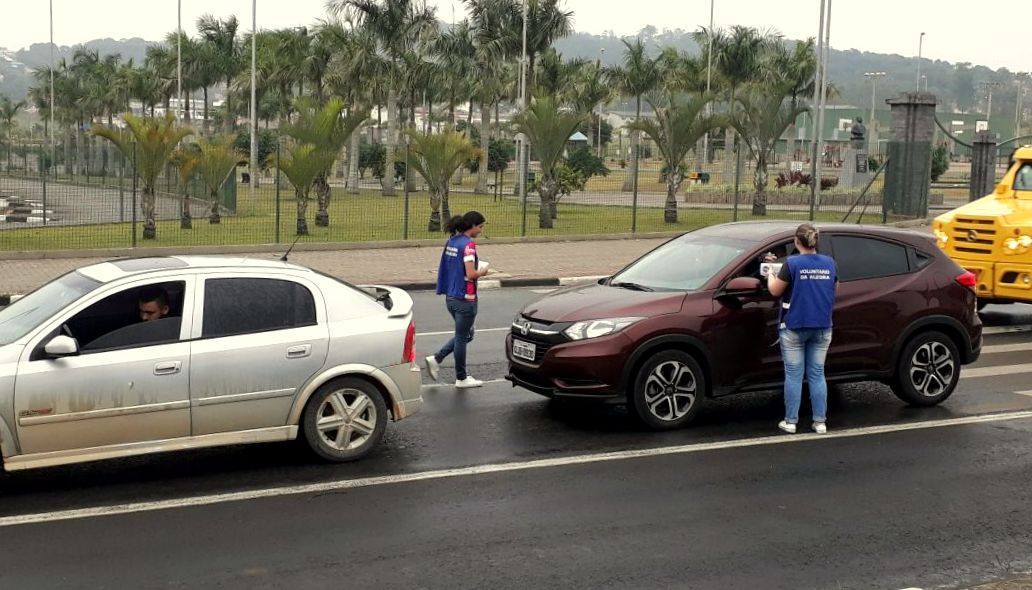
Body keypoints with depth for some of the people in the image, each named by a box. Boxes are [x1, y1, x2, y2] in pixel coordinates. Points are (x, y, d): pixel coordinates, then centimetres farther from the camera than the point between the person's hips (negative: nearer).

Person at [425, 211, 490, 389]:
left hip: (451, 297, 8)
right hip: (465, 299, -8)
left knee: (463, 335, 22)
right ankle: (461, 378, 18)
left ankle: (435, 359, 14)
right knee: (463, 337, 6)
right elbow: (471, 274, -26)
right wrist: (483, 271, -6)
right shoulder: (468, 245, -18)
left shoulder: (452, 242, 7)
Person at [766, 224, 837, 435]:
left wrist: (770, 274, 14)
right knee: (817, 374, 10)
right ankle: (820, 422, 10)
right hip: (822, 328, 4)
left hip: (794, 327, -4)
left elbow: (775, 290, -5)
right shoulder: (829, 263, 3)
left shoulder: (792, 263, -11)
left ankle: (790, 422, 6)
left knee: (794, 374, 3)